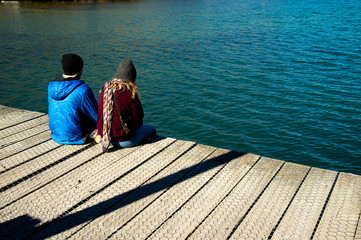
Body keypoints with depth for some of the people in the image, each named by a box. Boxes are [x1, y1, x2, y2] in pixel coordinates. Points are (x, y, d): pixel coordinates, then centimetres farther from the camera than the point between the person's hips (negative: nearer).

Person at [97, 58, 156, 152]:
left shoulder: (105, 88, -3)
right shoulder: (130, 94, -21)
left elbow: (100, 113, 10)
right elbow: (138, 120, -10)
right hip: (123, 141, -6)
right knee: (151, 129, 19)